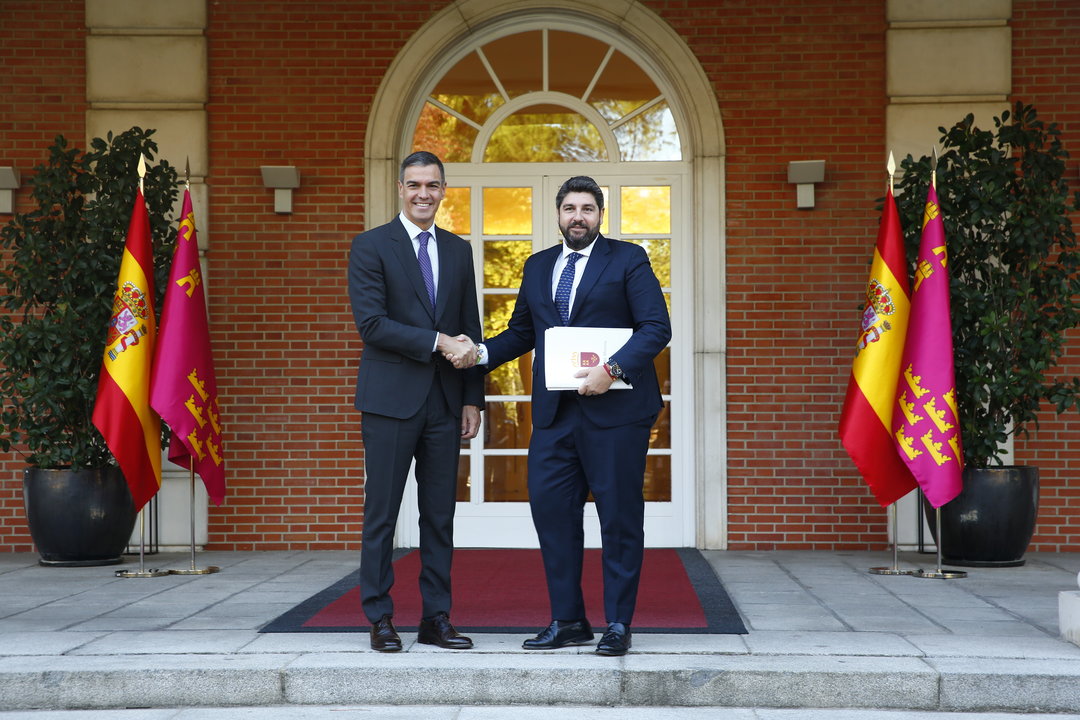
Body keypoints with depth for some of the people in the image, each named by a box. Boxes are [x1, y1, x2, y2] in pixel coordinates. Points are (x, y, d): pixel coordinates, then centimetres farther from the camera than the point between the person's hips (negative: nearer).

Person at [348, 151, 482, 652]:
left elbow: (469, 332, 15)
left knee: (440, 516, 7)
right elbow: (371, 324, -12)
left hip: (445, 402, 5)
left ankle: (436, 620, 13)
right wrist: (437, 342, -17)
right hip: (390, 399, -4)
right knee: (381, 513, 0)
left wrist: (473, 399, 8)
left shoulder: (459, 251, 14)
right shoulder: (371, 247, -1)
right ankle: (380, 620, 8)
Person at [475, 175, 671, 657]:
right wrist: (481, 353, 2)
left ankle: (617, 624, 10)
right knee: (550, 509, 2)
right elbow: (521, 332, 21)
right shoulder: (537, 266, 16)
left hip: (615, 408, -5)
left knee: (619, 517, 1)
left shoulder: (628, 259, 1)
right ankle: (567, 621, 14)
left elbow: (657, 327, -7)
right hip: (554, 413, 5)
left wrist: (612, 369, -19)